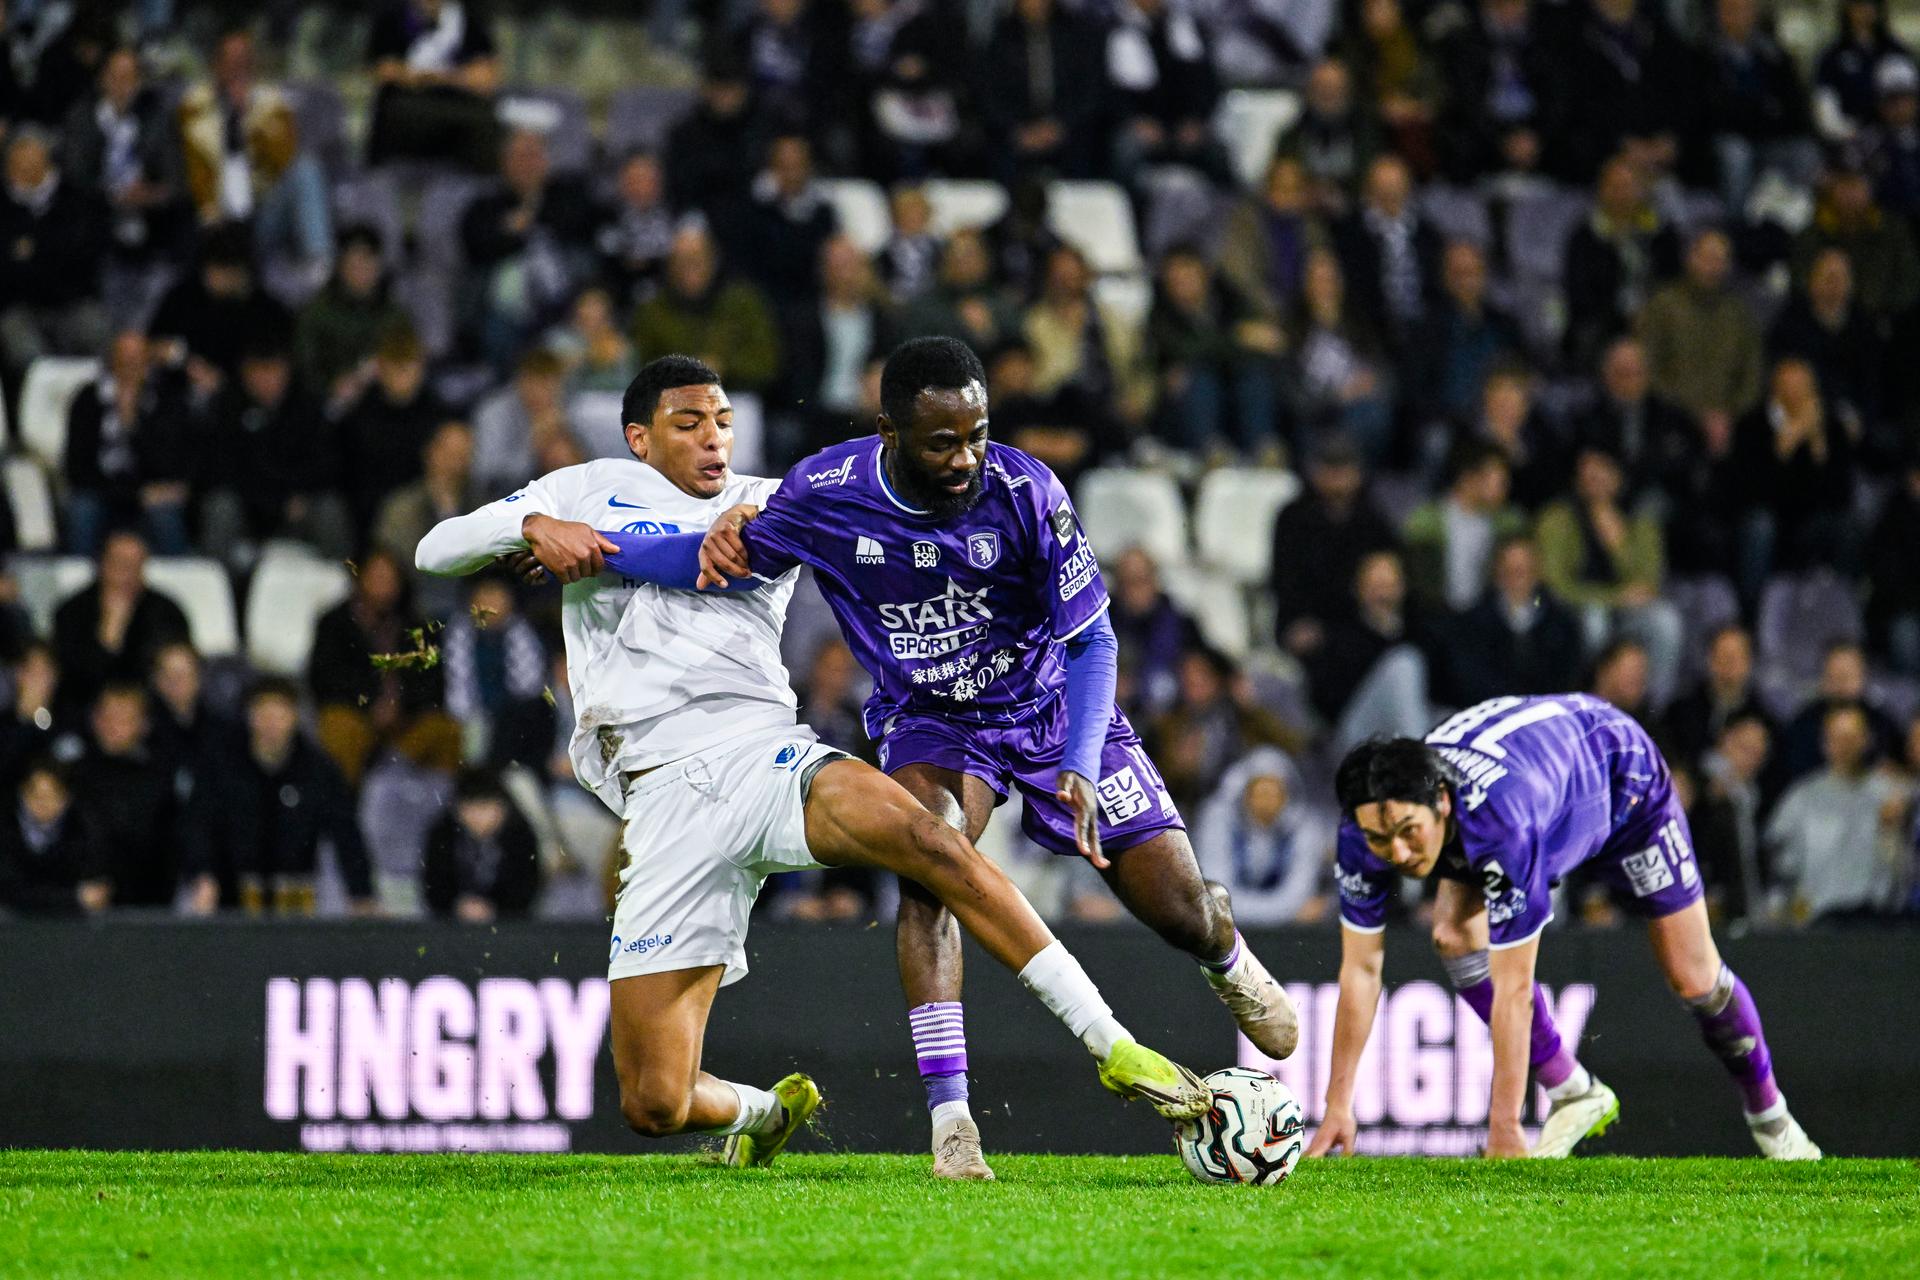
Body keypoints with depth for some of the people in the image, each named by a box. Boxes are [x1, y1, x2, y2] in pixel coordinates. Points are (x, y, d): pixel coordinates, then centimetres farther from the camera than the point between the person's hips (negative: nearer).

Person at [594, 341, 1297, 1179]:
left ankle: (1226, 953, 40)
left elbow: (1091, 639, -17)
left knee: (1182, 912, -1)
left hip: (1051, 704, 0)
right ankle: (948, 1110, -29)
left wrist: (1081, 770, -29)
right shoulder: (823, 496, -23)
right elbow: (728, 559, -5)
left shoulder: (1026, 492, -26)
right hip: (928, 720, 0)